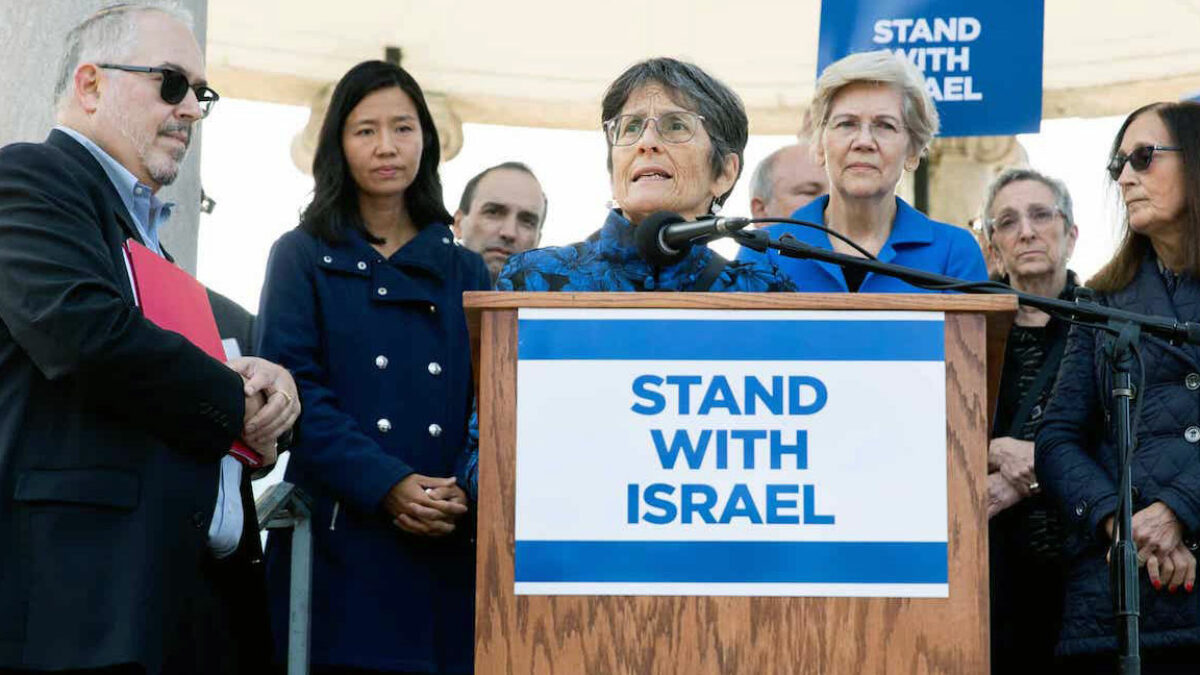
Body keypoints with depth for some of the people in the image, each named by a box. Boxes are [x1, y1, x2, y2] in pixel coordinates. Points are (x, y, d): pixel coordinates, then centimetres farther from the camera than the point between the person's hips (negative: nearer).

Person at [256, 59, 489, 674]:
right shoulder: (304, 255, 9)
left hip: (450, 546, 2)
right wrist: (387, 484, -16)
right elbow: (291, 386, -4)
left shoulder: (466, 271, 17)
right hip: (342, 537, -2)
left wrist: (467, 491, -12)